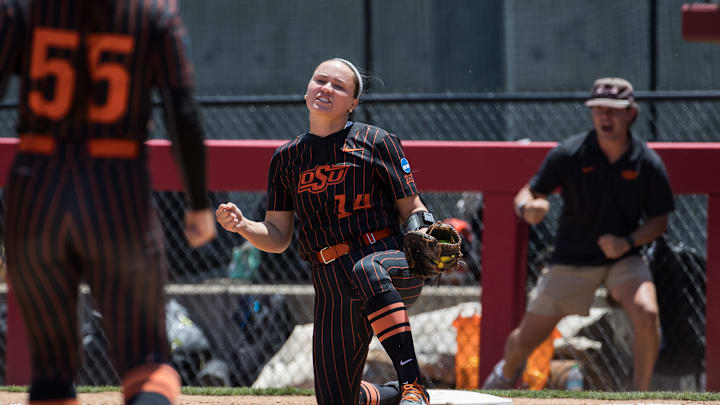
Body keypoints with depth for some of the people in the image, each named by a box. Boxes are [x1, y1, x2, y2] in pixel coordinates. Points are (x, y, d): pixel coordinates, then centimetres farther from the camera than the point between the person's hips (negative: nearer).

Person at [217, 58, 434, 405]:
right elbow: (278, 238, 13)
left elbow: (412, 210, 4)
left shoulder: (377, 142, 4)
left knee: (367, 271, -42)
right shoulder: (287, 157, 14)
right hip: (331, 284, 4)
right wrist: (242, 226, -7)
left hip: (390, 260, -4)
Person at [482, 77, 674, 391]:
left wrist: (628, 242, -20)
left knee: (647, 315, -29)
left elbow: (659, 220, -1)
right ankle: (507, 372, 40)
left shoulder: (647, 163, -10)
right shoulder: (569, 154, -12)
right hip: (571, 260, 0)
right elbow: (527, 194, -9)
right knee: (524, 341, 2)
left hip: (623, 259, 0)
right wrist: (527, 208, -34)